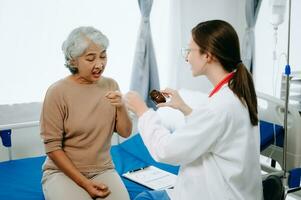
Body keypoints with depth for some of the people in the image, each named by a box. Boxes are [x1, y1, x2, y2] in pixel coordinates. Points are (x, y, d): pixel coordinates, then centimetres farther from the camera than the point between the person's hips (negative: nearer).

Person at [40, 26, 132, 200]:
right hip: (63, 171, -3)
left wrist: (121, 107, -17)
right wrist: (84, 183, -15)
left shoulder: (110, 85, 1)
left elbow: (125, 133, 3)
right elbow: (52, 147, -11)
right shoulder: (58, 92, -12)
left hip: (103, 170, 3)